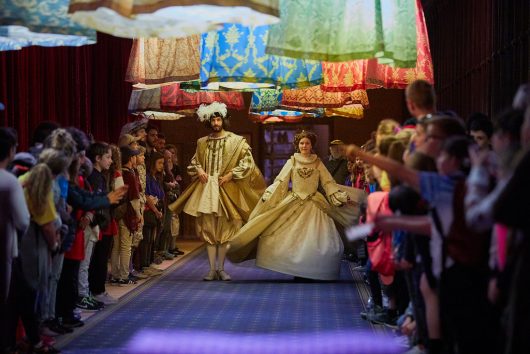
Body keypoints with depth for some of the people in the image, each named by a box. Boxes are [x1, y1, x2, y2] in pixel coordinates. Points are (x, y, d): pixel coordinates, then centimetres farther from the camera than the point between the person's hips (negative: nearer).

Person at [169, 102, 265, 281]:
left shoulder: (236, 141, 2)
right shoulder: (202, 142, 13)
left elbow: (247, 162, -2)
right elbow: (194, 162, 23)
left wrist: (230, 175, -10)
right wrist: (199, 170, 2)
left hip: (226, 190, -2)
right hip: (206, 189, 3)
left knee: (224, 230, 1)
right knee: (208, 230, 1)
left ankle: (221, 268, 9)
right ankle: (212, 269, 5)